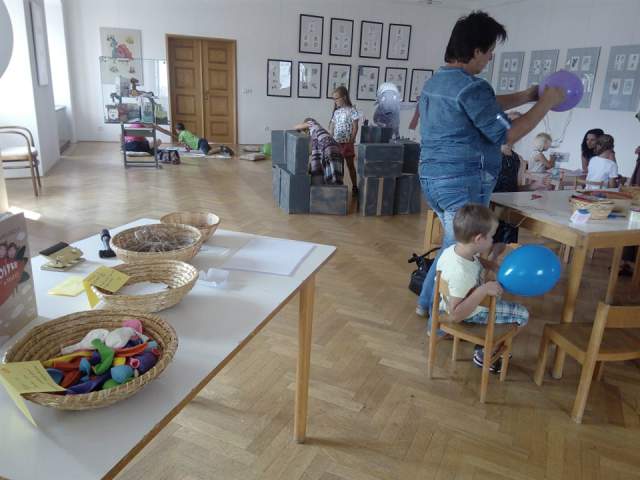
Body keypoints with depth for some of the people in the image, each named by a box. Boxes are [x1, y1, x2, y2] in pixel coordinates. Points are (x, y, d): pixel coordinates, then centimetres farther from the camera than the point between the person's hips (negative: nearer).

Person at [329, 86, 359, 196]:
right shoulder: (336, 111, 10)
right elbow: (332, 127, 13)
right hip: (336, 143, 5)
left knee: (350, 165, 3)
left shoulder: (351, 110, -7)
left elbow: (355, 127, -8)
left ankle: (354, 187, 12)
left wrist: (351, 142, -12)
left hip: (347, 143, -5)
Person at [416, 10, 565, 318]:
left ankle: (427, 303, 33)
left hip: (432, 177, 9)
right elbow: (507, 134, -13)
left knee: (453, 246, 23)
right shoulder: (470, 87, -18)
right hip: (463, 182, -9)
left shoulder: (435, 82, 12)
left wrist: (525, 96, 23)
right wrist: (545, 103, -2)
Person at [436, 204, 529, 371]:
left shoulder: (452, 249, -16)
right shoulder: (461, 274, -41)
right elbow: (455, 315, -39)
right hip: (472, 313, -8)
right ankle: (483, 353, 15)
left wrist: (491, 265, -6)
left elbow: (476, 259, 9)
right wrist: (484, 290, -41)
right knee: (522, 315, 3)